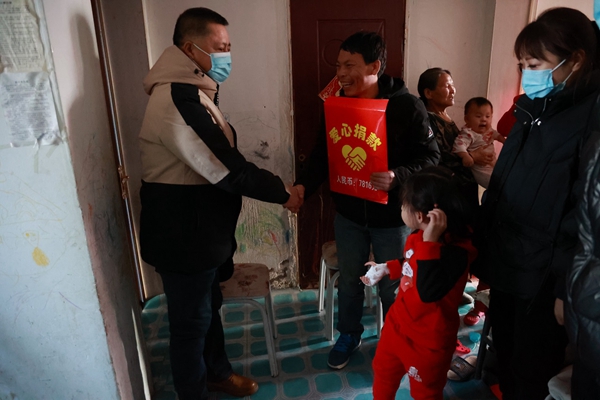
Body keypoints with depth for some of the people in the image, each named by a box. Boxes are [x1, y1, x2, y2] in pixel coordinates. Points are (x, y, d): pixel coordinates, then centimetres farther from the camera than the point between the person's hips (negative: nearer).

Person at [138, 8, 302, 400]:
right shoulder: (178, 99, -24)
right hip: (183, 237, -10)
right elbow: (227, 168, -26)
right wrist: (282, 192, -14)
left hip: (200, 229, 10)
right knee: (191, 320, 10)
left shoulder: (192, 92, 11)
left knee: (209, 305, 25)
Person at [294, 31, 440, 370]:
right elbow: (324, 154, 2)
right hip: (349, 214, 4)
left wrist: (398, 177, -31)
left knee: (392, 285, 15)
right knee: (349, 280, 20)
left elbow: (430, 157, -13)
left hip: (392, 216, -3)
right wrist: (304, 185, -15)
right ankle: (349, 335, 44)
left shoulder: (408, 106, -15)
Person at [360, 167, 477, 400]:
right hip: (398, 325, 7)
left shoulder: (456, 251, -33)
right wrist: (386, 268, 18)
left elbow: (429, 291, -45)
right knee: (383, 371, 29)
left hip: (428, 340, -7)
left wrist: (430, 242, -47)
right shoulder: (419, 235, -7)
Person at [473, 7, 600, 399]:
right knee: (506, 364, 22)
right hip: (506, 267, 7)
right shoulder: (533, 111, 10)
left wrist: (567, 289, -17)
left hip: (543, 280, -7)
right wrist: (483, 250, 11)